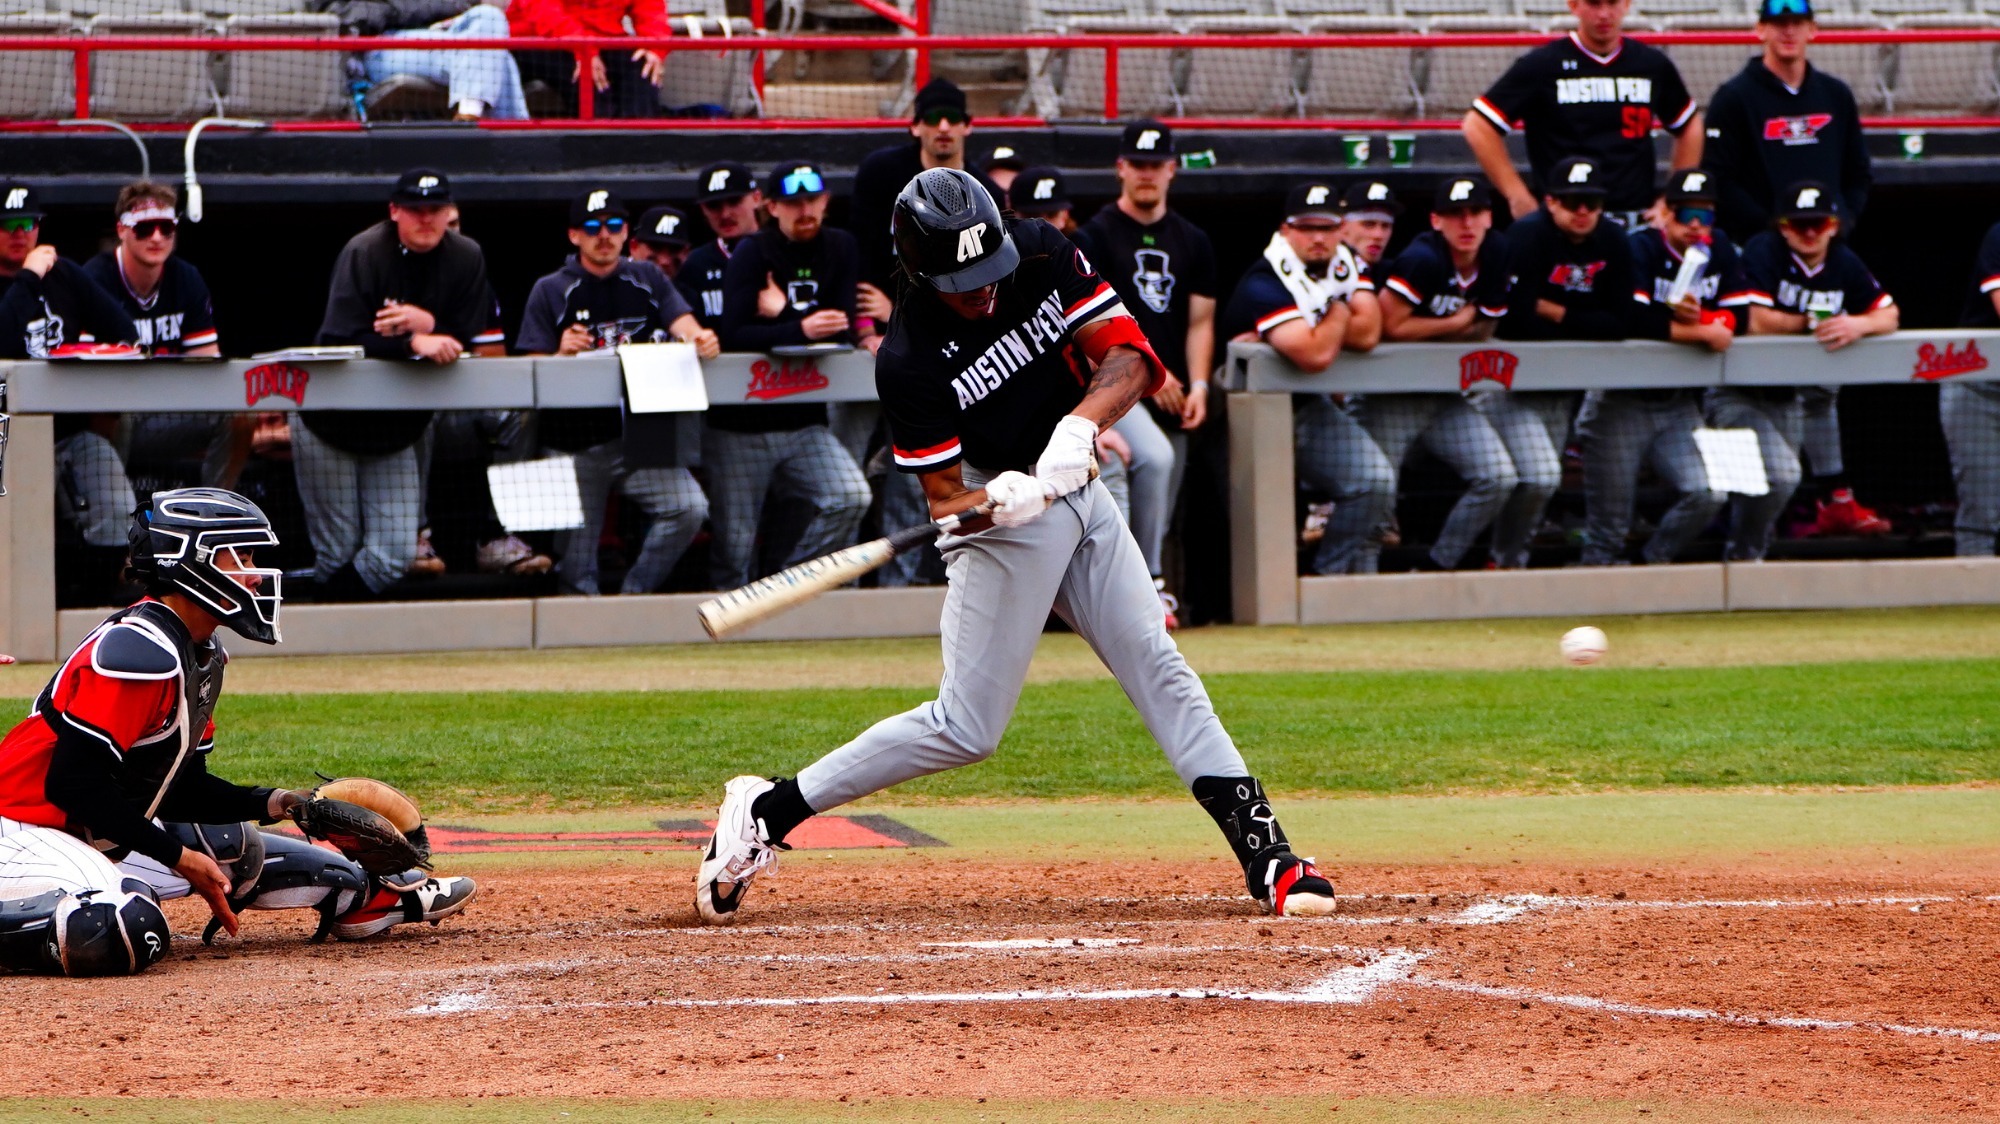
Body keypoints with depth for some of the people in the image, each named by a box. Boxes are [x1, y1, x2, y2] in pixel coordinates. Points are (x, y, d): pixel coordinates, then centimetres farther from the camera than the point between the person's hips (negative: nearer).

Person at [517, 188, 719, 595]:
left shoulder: (647, 279, 13)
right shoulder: (551, 291, 7)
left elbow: (685, 327, -1)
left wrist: (700, 340, -25)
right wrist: (562, 354, -21)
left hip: (639, 437, 1)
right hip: (575, 445, -1)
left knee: (689, 508, -19)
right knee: (576, 570, -2)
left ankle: (635, 594, -4)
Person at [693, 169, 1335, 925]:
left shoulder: (1043, 255, -9)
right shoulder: (908, 362, -22)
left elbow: (1126, 357, -11)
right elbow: (944, 497, -18)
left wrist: (1076, 429, -30)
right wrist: (998, 500, -41)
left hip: (1075, 489, 5)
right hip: (1000, 517, -5)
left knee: (1158, 670, 2)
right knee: (967, 727, -8)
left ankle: (1263, 853, 3)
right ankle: (764, 814, 0)